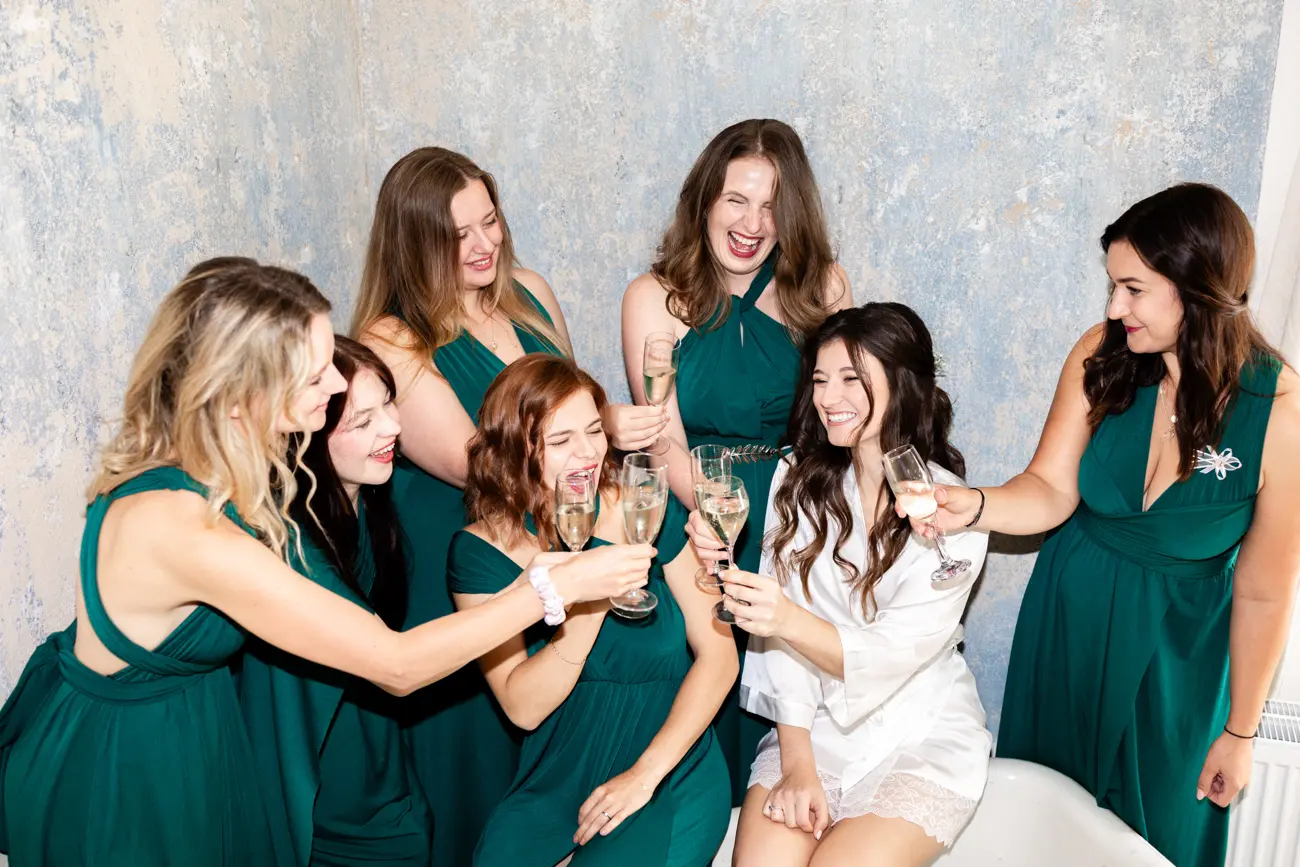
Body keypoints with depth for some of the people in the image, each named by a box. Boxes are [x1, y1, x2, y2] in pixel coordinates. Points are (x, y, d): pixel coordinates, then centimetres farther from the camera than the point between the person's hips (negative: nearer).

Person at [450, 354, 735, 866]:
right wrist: (591, 604, -26)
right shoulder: (482, 550, -7)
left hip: (673, 778, -1)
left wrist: (646, 772, -13)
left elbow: (719, 654, -6)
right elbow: (523, 707, -13)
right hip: (554, 784, 1)